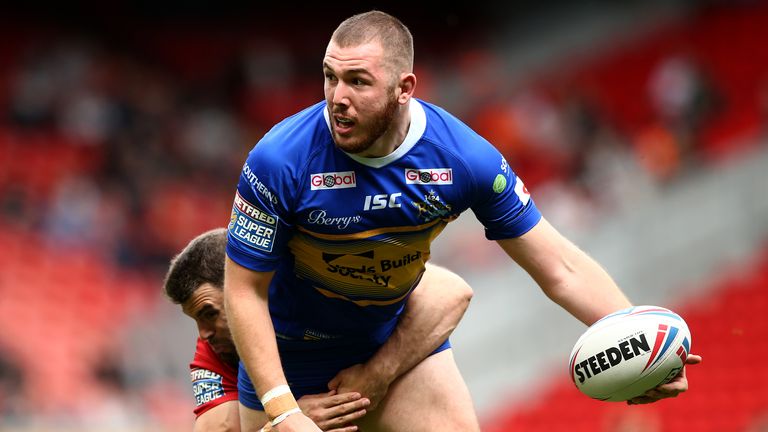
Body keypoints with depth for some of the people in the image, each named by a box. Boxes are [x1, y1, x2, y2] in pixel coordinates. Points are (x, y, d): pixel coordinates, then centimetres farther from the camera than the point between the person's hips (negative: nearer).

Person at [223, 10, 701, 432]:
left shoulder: (465, 157, -22)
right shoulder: (279, 161, -29)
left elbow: (561, 269, -17)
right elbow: (245, 291, -20)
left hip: (401, 335, 2)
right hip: (290, 349, -2)